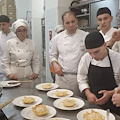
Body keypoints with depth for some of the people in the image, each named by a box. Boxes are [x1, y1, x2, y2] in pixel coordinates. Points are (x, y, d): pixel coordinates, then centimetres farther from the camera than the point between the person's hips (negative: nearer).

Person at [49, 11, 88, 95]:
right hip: (62, 76, 2)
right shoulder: (57, 38, 5)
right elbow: (53, 55, 15)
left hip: (79, 78, -2)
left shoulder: (85, 36, -3)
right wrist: (55, 64, -3)